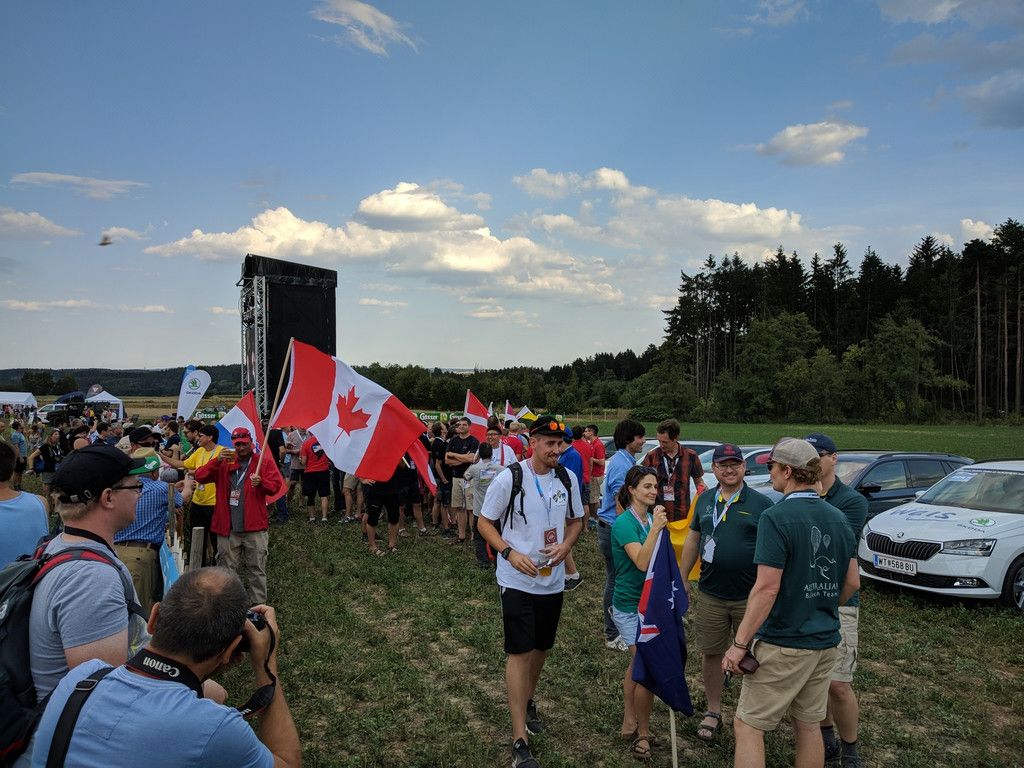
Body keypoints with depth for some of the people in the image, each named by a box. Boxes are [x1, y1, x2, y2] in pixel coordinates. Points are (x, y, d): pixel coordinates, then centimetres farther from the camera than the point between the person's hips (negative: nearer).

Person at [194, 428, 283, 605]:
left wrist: (261, 482, -28)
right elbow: (200, 476, -1)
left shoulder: (265, 463, 4)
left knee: (257, 570, 3)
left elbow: (276, 486, -7)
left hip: (255, 528, -2)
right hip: (227, 529, 2)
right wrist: (217, 460, -15)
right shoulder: (224, 464, 11)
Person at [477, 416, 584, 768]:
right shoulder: (509, 478, -15)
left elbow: (576, 520, 11)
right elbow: (485, 522, -6)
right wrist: (510, 553, -21)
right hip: (517, 580, -5)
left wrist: (565, 546, -9)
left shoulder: (567, 478, -2)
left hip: (552, 580, 5)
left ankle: (527, 702, 46)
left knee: (542, 649, 19)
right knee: (520, 653, -5)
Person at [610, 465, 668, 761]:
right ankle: (642, 734, 15)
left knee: (637, 664, 18)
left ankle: (629, 723, 33)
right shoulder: (624, 523, -19)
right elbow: (641, 562, -30)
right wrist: (655, 529, -34)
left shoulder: (653, 517, 2)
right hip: (630, 606, -7)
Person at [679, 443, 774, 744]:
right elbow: (692, 539, 13)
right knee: (710, 653, 11)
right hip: (711, 595, 3)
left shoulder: (761, 503, -7)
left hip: (750, 596, -3)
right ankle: (713, 712, 28)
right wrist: (682, 578, 11)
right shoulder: (705, 500, 6)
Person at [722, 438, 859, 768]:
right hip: (826, 642, 8)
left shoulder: (776, 517, -19)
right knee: (808, 725, 19)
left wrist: (740, 644, -17)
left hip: (783, 643, -7)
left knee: (748, 726, 3)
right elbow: (852, 582, 11)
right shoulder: (838, 518, 4)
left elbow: (767, 588, -23)